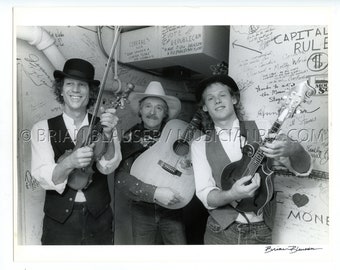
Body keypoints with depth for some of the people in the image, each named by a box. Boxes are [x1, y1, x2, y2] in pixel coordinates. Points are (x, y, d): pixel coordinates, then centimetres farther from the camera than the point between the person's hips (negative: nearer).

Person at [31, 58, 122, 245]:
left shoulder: (102, 125, -3)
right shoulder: (43, 128, -5)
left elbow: (108, 167, -15)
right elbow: (44, 178, -13)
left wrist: (108, 135, -33)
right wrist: (70, 162, -33)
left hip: (99, 219, 1)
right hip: (59, 221, -1)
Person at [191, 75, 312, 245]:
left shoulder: (259, 131, -2)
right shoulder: (200, 145, -2)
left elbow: (303, 169, -4)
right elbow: (205, 195, -10)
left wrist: (293, 149, -27)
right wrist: (231, 194, -31)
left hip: (261, 232, 1)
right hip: (220, 231, 0)